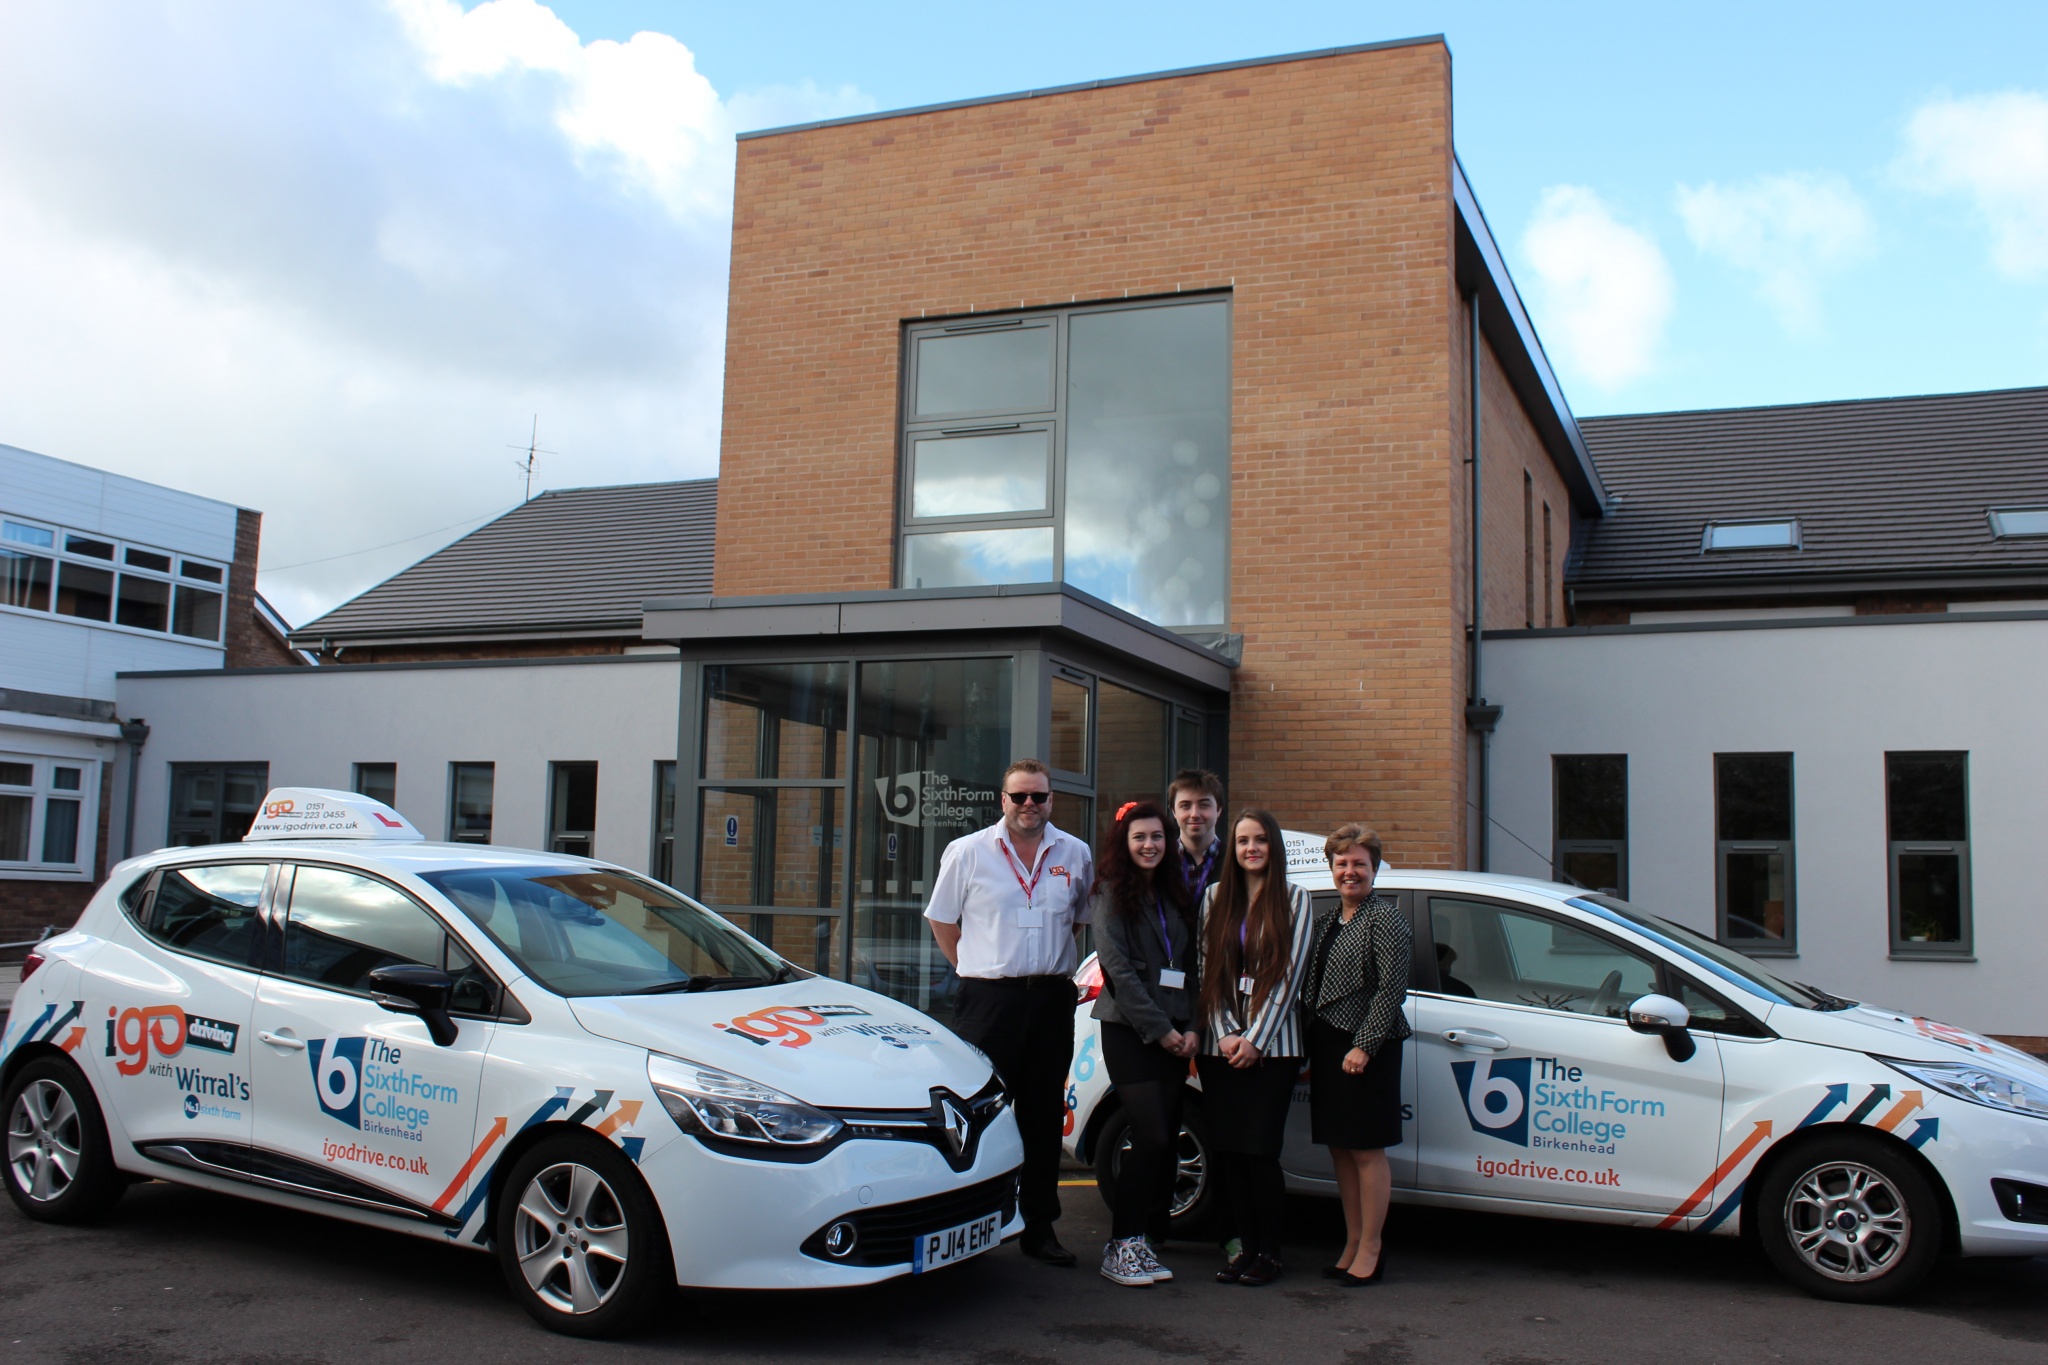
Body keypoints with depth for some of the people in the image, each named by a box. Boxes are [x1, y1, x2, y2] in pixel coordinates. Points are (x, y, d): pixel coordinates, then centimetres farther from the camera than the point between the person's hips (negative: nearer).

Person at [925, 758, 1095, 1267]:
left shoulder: (1075, 855, 8)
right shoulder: (968, 852, 1)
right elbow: (942, 920, 7)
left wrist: (1053, 966, 12)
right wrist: (976, 969, 3)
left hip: (1052, 1000, 3)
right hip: (989, 1001, -3)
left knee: (1043, 1118, 9)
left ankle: (1039, 1227, 18)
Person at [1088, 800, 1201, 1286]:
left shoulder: (1176, 895, 15)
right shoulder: (1111, 895, -2)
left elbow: (1190, 967, 14)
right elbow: (1119, 969, -10)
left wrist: (1191, 1028, 1)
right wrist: (1159, 1028, -12)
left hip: (1174, 1033, 6)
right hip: (1129, 1031, -6)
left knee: (1166, 1140, 3)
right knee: (1151, 1137, -13)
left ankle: (1148, 1239, 12)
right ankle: (1122, 1245, -4)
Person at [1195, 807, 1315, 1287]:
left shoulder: (1294, 899, 2)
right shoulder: (1215, 897, 10)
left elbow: (1289, 975, -4)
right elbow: (1207, 971, 7)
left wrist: (1255, 1040, -10)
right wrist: (1224, 1034, -5)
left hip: (1271, 1046, -3)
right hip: (1220, 1046, 3)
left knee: (1260, 1150, -6)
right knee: (1226, 1151, 3)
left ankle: (1269, 1252, 7)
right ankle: (1244, 1244, 15)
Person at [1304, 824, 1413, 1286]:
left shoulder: (1385, 917, -7)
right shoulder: (1326, 920, 15)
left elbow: (1392, 988, -14)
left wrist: (1365, 1045, -18)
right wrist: (1307, 1047, 10)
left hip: (1364, 1048, -7)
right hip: (1325, 1045, 7)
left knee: (1367, 1149, -1)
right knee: (1339, 1148, 11)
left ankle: (1370, 1249, 7)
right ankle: (1352, 1243, 21)